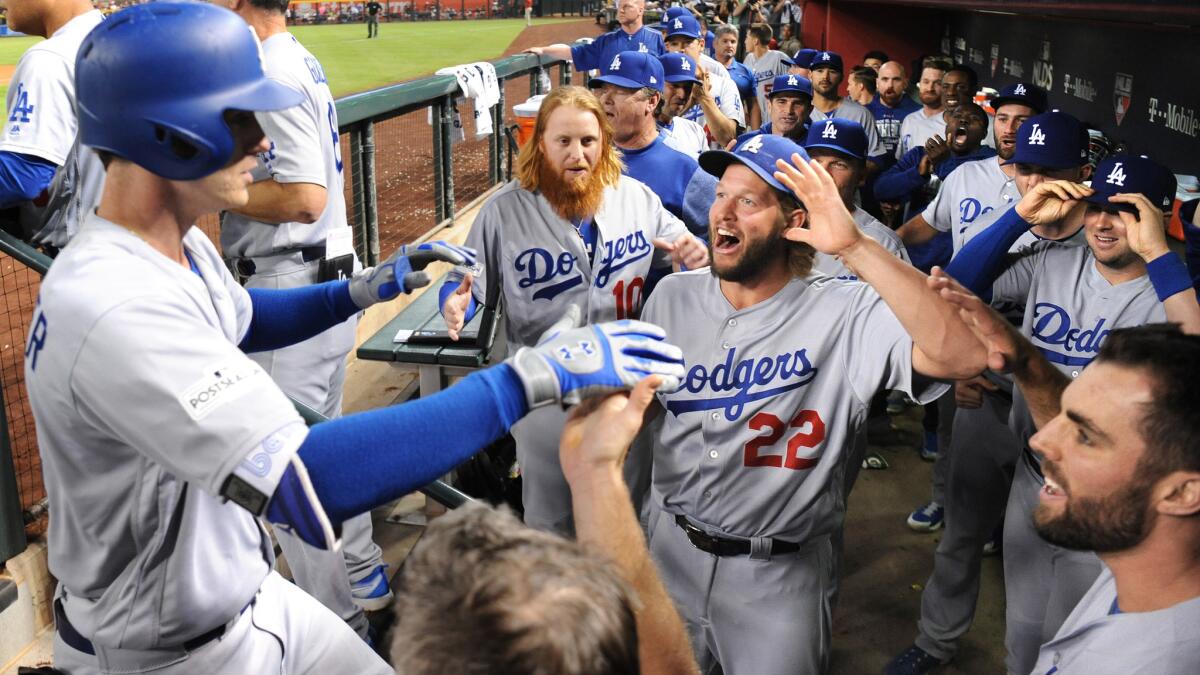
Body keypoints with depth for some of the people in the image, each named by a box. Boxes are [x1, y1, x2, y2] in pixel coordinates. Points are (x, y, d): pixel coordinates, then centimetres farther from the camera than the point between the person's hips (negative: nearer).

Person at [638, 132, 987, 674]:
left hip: (779, 575, -4)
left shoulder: (845, 314, -19)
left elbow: (963, 353, -35)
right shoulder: (673, 296, -3)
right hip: (671, 549, 5)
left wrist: (854, 247, -40)